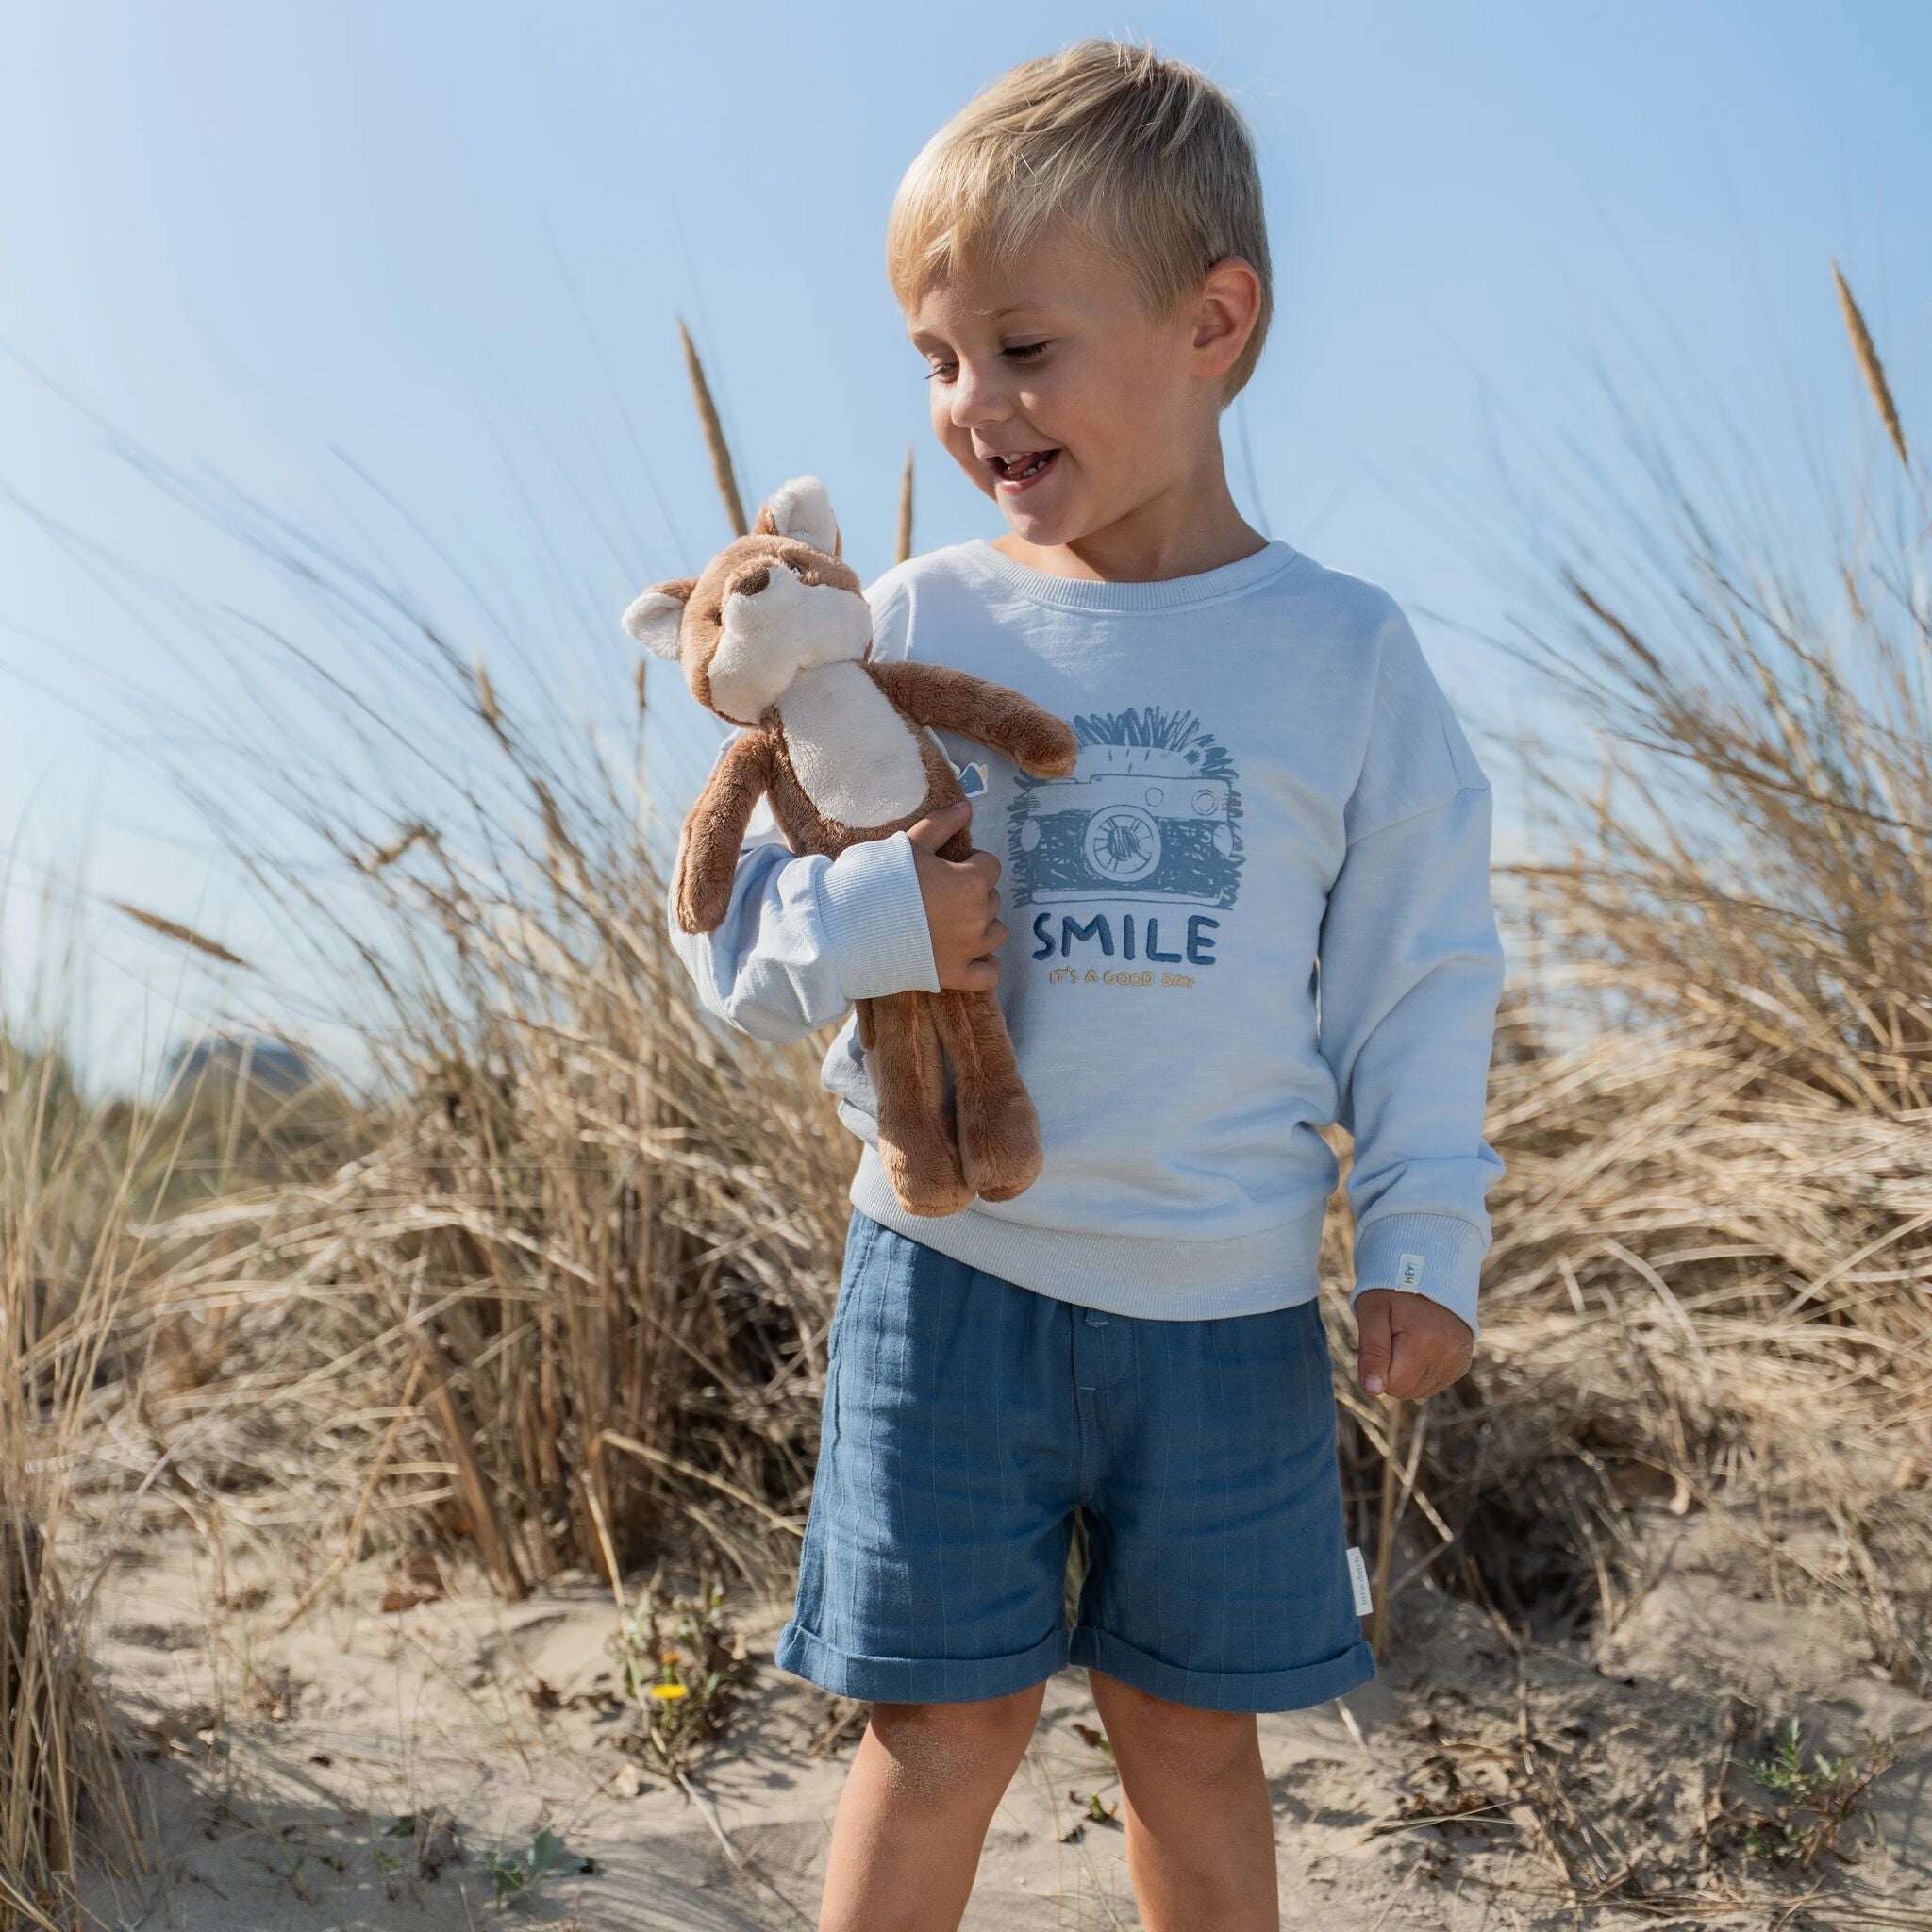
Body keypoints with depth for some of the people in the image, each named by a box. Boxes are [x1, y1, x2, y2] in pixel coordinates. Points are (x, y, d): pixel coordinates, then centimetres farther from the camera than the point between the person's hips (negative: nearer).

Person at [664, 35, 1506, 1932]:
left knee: (1192, 1739, 16)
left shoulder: (1344, 653, -2)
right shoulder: (915, 625, -3)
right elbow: (731, 927, -1)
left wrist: (1426, 1242, 0)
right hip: (951, 1271, 0)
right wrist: (874, 921, -21)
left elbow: (1416, 979, 4)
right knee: (945, 1727, 8)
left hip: (1230, 1305, 1)